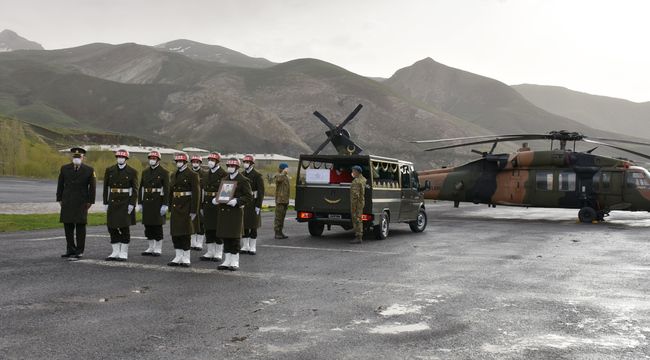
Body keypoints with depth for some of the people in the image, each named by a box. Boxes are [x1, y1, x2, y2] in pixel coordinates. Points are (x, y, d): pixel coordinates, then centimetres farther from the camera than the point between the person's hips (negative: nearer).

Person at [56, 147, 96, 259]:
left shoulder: (89, 170, -2)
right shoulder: (64, 168, 6)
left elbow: (92, 187, 0)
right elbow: (60, 185, 10)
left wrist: (90, 201, -3)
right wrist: (60, 199, 5)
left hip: (81, 203, -3)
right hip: (67, 202, 3)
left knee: (80, 226, -1)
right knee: (68, 226, 6)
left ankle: (79, 251, 4)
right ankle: (70, 249, 16)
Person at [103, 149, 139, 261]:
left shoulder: (132, 172, -2)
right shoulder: (109, 170, 7)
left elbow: (135, 190, -3)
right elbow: (106, 187, 9)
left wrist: (132, 204, -11)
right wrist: (106, 203, 4)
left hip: (125, 203, -3)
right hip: (112, 202, 3)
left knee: (124, 227, -3)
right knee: (111, 227, 4)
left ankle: (123, 253, 6)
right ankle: (115, 252, 14)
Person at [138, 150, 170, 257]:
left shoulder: (164, 172, -4)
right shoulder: (145, 172, 12)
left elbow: (166, 189, -10)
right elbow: (141, 188, 14)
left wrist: (165, 205, -15)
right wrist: (140, 203, 8)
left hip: (158, 202, -5)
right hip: (147, 202, 5)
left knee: (157, 226, -2)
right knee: (148, 225, 8)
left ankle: (158, 249, 6)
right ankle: (151, 248, 17)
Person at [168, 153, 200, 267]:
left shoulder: (192, 175, -6)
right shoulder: (174, 175, 14)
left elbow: (196, 193, -10)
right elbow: (171, 192, 18)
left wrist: (193, 211, -14)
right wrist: (170, 206, 12)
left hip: (186, 207, -6)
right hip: (175, 206, 6)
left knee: (185, 233, -3)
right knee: (175, 232, 6)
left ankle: (186, 258, 5)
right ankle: (178, 257, 15)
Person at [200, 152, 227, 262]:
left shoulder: (223, 174, -7)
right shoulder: (206, 175, 13)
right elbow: (203, 191, 16)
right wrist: (202, 206, 13)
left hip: (218, 205, -6)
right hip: (207, 206, 6)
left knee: (218, 230, 0)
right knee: (208, 229, 8)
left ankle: (218, 253, 8)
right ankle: (210, 252, 16)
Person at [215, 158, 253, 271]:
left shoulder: (243, 180, -3)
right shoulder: (224, 179, 16)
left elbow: (249, 197, -6)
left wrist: (237, 201, -20)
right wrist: (215, 199, 3)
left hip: (236, 212, -6)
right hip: (223, 211, 6)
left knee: (235, 237, -1)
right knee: (225, 237, 7)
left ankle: (235, 262, 7)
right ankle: (227, 260, 15)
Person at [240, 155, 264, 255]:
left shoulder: (257, 175, -6)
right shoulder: (241, 175, 10)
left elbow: (261, 192, -9)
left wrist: (258, 206, -14)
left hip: (253, 204, -5)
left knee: (253, 227, 1)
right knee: (243, 226, 6)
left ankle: (252, 247, 8)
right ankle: (245, 247, 15)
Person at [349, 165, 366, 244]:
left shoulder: (356, 181, -18)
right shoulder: (363, 179, 13)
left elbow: (355, 194, -23)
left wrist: (353, 206, -22)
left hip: (357, 203, -10)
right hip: (361, 202, 10)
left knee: (356, 220, -8)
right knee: (359, 220, 14)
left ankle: (358, 238, -8)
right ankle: (360, 236, 18)